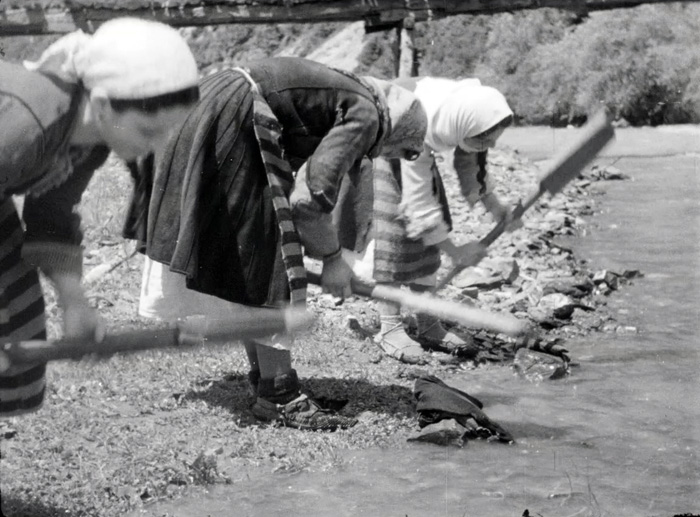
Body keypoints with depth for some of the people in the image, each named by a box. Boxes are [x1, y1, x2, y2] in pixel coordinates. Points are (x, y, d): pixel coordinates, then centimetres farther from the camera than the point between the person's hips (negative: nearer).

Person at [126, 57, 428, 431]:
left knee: (246, 265, 16)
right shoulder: (366, 115, -8)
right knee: (267, 263, -5)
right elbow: (312, 196, -17)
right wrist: (332, 258, -4)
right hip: (236, 120, -11)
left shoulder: (344, 96, 20)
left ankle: (263, 379, 26)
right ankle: (278, 398, 0)